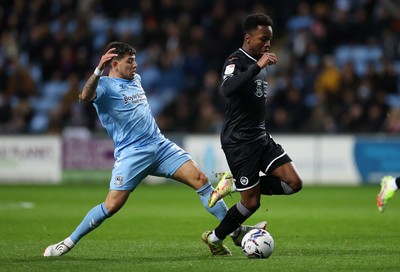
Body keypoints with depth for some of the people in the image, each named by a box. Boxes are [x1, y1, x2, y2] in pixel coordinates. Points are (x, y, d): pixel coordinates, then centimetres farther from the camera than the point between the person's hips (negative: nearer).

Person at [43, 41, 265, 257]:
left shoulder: (136, 80, 16)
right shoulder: (105, 85, -7)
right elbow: (85, 96, -32)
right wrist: (99, 69, -42)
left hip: (159, 145, 7)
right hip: (131, 153, -6)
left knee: (200, 179, -8)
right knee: (112, 205, -14)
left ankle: (235, 229, -5)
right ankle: (69, 243, 3)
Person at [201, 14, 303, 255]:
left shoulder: (259, 63, 13)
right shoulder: (236, 61, -14)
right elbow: (227, 89, -37)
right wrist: (258, 66, -40)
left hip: (260, 137, 8)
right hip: (239, 142, -8)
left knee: (294, 183, -7)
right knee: (252, 202, -3)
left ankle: (235, 184, 8)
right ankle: (215, 237, 20)